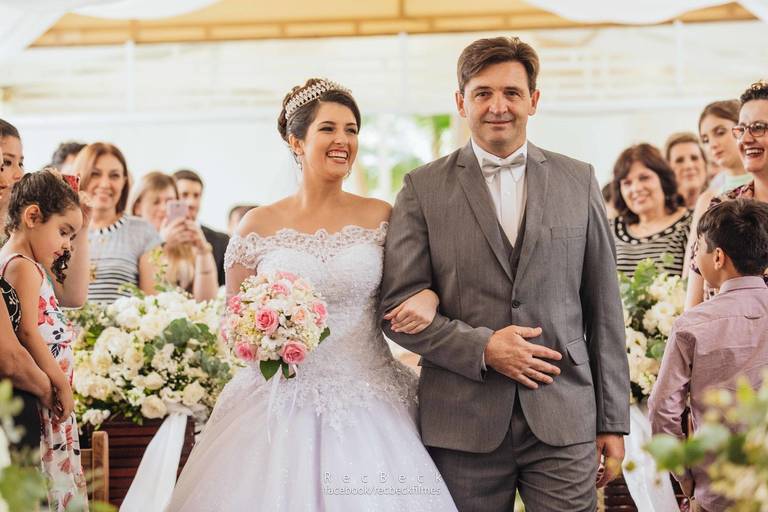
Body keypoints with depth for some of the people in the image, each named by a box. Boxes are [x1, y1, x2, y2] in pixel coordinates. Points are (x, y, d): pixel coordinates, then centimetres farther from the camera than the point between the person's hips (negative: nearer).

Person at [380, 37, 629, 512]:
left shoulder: (579, 181, 8)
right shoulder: (423, 188, 3)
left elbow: (604, 308, 9)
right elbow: (398, 308, 0)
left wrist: (613, 420, 7)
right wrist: (482, 347, -13)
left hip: (563, 422, 1)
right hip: (463, 428, -1)